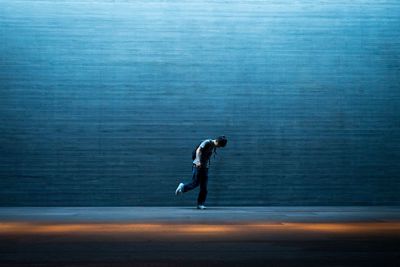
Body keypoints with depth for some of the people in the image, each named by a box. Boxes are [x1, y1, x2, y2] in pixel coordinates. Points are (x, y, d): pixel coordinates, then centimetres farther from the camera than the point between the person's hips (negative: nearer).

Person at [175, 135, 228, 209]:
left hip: (205, 167, 7)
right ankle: (182, 187, 19)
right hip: (198, 165, -7)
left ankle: (200, 204, 4)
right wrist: (198, 161, -31)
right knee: (195, 183, -6)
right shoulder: (207, 142, -11)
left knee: (204, 187, 1)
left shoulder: (214, 147, 13)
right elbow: (198, 150, -20)